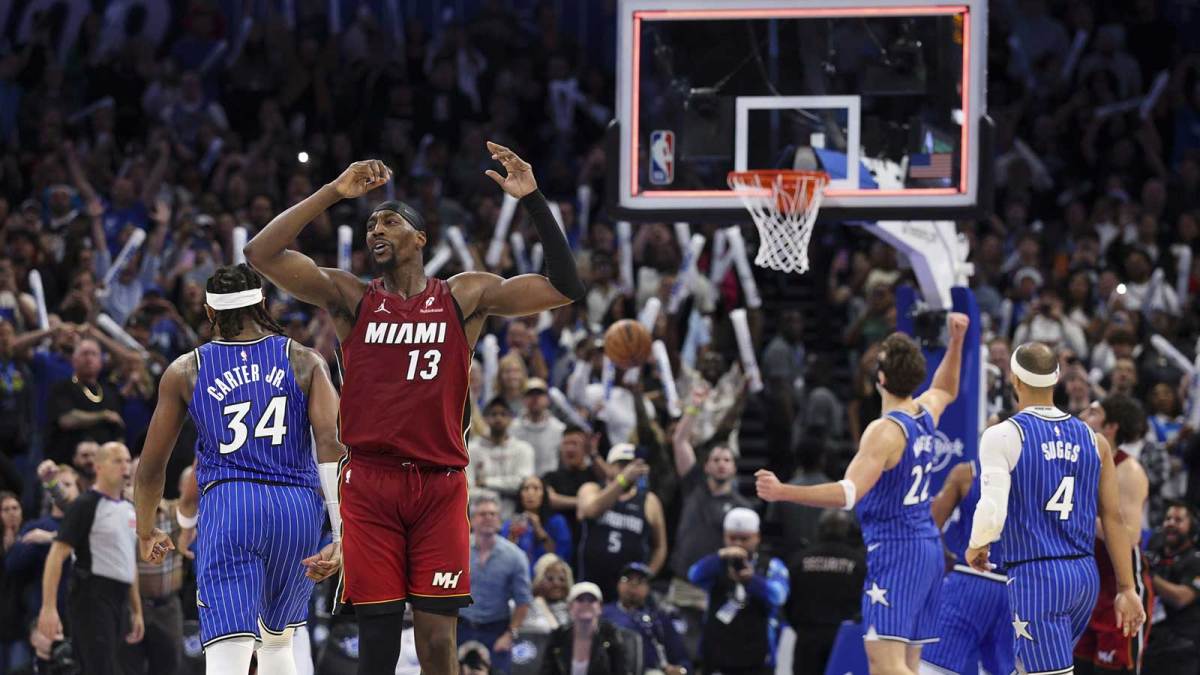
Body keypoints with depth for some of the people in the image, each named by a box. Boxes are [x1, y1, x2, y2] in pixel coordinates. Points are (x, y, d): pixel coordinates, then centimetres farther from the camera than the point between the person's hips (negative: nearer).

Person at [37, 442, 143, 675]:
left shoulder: (128, 509, 17)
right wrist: (49, 607, -22)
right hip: (93, 599, -8)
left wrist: (137, 611, 22)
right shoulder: (85, 505, -7)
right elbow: (57, 555, -13)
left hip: (119, 601, 8)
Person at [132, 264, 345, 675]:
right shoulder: (305, 363, 9)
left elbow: (151, 468, 14)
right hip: (298, 505, 2)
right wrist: (343, 534, -9)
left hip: (227, 505, -2)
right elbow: (331, 445, -4)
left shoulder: (184, 372, 9)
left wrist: (146, 531, 31)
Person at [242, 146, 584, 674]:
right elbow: (261, 254, -4)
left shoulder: (466, 296, 7)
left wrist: (532, 200, -9)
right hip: (370, 484, 0)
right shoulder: (350, 298, 8)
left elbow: (564, 289, -1)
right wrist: (335, 192, -10)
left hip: (440, 484, 0)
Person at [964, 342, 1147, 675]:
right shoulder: (1093, 440, 8)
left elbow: (992, 514, -19)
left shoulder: (1002, 437, -8)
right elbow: (1113, 518, 8)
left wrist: (976, 547, 3)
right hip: (1085, 574, 6)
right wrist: (1126, 588, 11)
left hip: (1035, 578, -6)